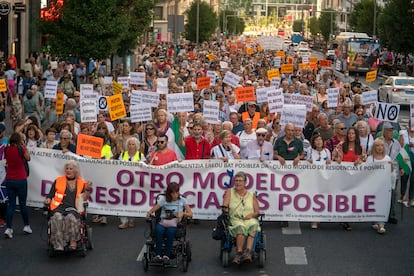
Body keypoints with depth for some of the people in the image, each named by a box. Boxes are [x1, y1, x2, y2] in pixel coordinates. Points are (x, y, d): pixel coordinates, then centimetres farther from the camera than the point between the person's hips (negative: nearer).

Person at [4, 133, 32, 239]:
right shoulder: (20, 149, -13)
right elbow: (28, 158, 2)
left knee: (11, 204, 7)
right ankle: (26, 226, 23)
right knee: (23, 204, 11)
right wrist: (24, 146, 4)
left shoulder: (7, 149, -1)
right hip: (20, 180, -3)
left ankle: (8, 228, -3)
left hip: (9, 180, 3)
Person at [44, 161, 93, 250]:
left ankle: (73, 242, -34)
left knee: (71, 216, -37)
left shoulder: (81, 183, 19)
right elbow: (50, 194, 22)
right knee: (57, 217, -35)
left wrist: (88, 189, -2)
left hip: (73, 208, 0)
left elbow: (84, 198, 13)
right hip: (59, 206, 0)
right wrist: (48, 200, 1)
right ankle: (58, 245, -41)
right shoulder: (58, 181, 21)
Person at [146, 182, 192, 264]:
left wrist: (183, 213, -14)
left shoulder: (182, 200, 9)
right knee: (158, 230, -35)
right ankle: (158, 255, -34)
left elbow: (190, 214, 6)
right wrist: (149, 213, -19)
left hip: (175, 223, -1)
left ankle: (166, 255, -34)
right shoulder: (163, 199, 9)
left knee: (170, 231, -37)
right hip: (163, 222, 1)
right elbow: (152, 210, 5)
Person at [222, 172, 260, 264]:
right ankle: (239, 252, -42)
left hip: (250, 219, 1)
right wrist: (225, 209, -16)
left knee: (254, 226, -36)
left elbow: (257, 212, 15)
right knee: (240, 227, -38)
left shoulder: (251, 195, 19)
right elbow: (224, 207, 6)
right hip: (235, 219, -1)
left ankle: (248, 251, -50)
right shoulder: (229, 192, 15)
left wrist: (252, 215, -6)